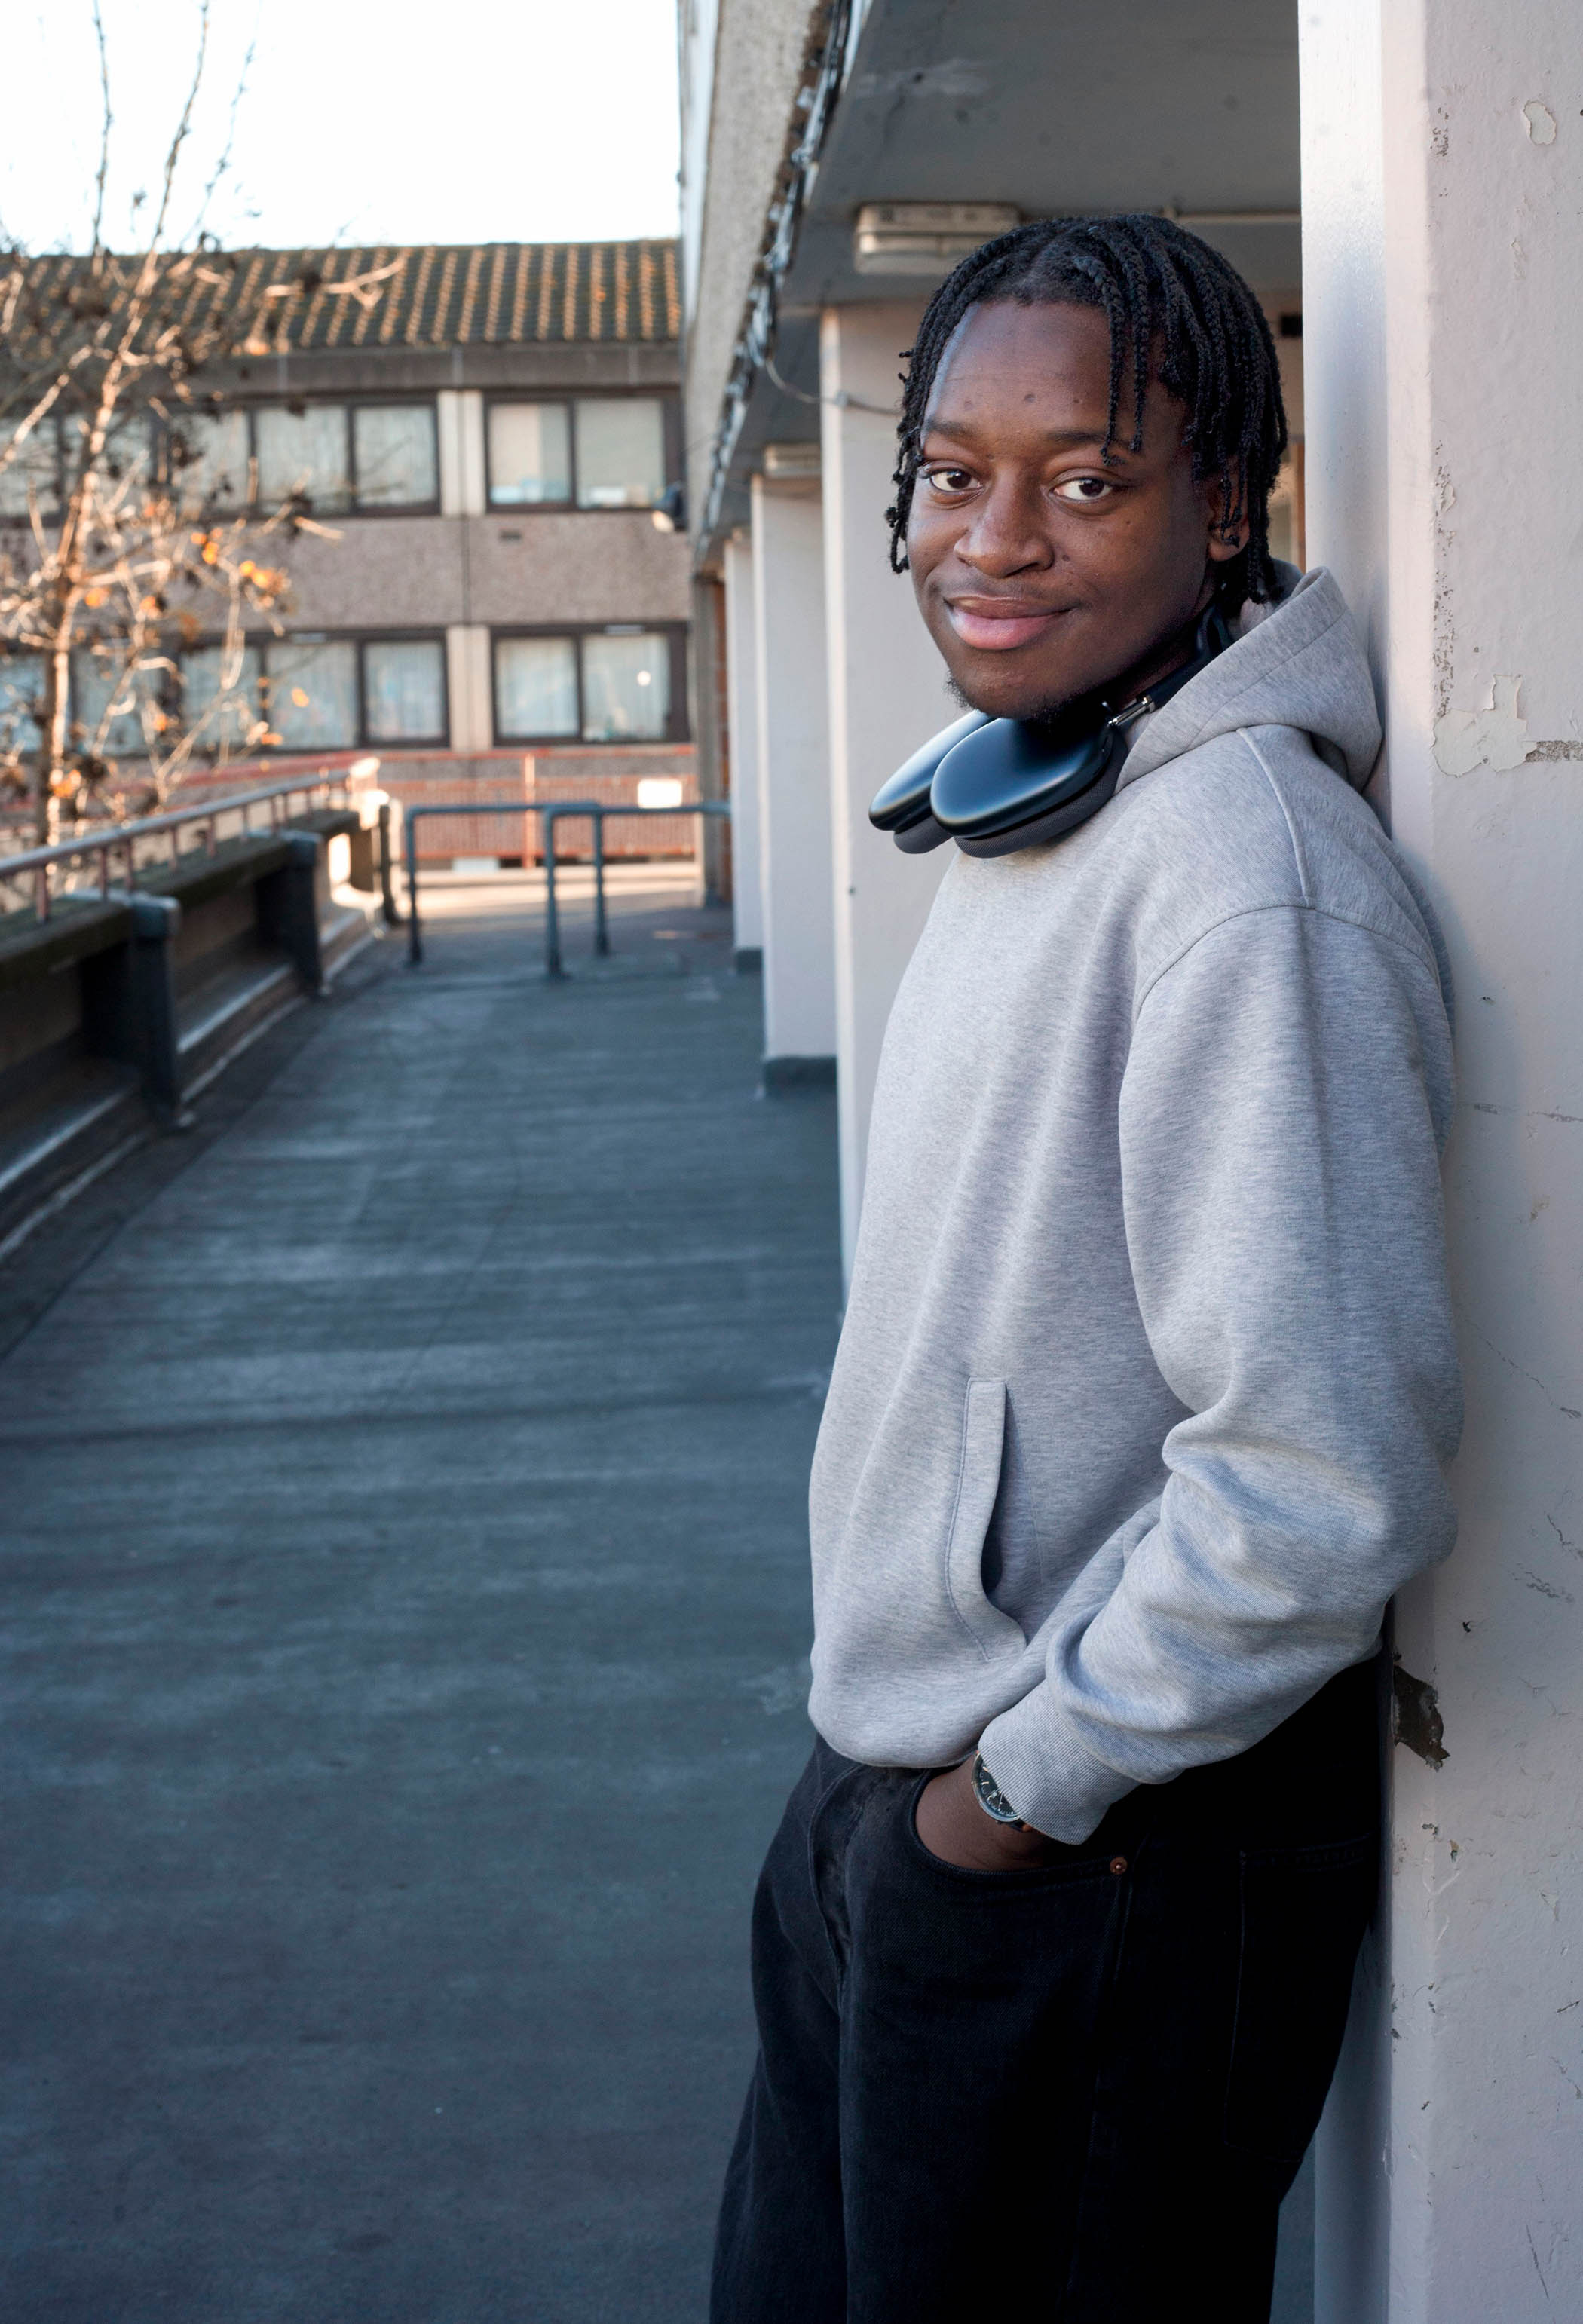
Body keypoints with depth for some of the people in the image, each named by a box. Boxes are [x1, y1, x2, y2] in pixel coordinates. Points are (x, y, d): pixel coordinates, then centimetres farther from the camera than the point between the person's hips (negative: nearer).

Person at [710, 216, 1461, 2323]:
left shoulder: (1251, 881, -25)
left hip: (1105, 1859, -9)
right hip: (898, 1787, 9)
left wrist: (1037, 1776, -17)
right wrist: (899, 1754, 16)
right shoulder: (1034, 823, 7)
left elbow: (1328, 1485, -30)